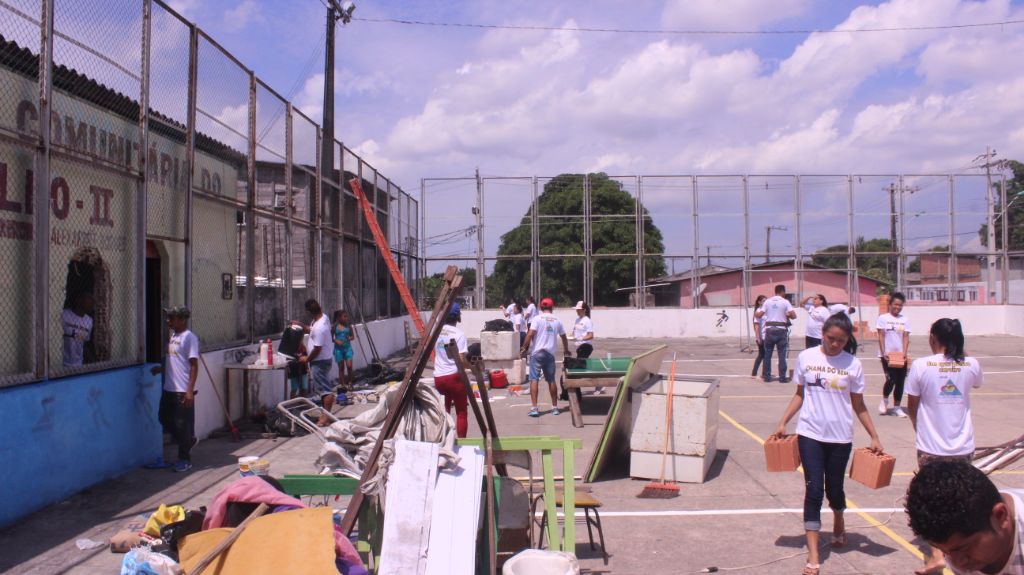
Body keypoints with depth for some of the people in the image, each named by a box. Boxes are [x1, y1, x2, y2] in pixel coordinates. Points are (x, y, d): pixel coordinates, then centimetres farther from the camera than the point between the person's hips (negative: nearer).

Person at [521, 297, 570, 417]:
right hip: (550, 353, 4)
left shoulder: (537, 318, -4)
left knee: (534, 380, -2)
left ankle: (535, 408, -10)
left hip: (537, 353, -3)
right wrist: (566, 350, 35)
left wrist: (524, 348, -4)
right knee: (551, 380, 13)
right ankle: (555, 407, 19)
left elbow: (530, 334, -14)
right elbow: (564, 337, 18)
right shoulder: (557, 321, 8)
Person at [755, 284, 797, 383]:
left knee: (767, 354, 10)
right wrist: (787, 315, 10)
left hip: (769, 329, 3)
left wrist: (755, 313, 24)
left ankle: (766, 376, 12)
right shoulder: (785, 302, -4)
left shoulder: (767, 301, 4)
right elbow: (793, 315, -10)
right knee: (782, 354, 2)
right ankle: (782, 377, 2)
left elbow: (760, 314, 3)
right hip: (781, 330, -3)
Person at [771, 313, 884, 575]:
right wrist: (783, 423, 2)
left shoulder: (853, 364, -2)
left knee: (834, 488, 11)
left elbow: (859, 405, 5)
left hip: (840, 437, 1)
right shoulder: (806, 357, -1)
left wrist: (874, 437, 3)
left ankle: (838, 524, 46)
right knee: (814, 490, -4)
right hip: (810, 434, 0)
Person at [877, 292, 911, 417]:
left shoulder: (904, 320, 7)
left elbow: (906, 337, 3)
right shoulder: (883, 318, -2)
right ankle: (884, 400, 13)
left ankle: (897, 407, 15)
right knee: (891, 379, -13)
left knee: (900, 381, 4)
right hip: (887, 355, -4)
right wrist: (884, 353, -13)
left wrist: (904, 353, -11)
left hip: (900, 355, 4)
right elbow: (881, 337, -5)